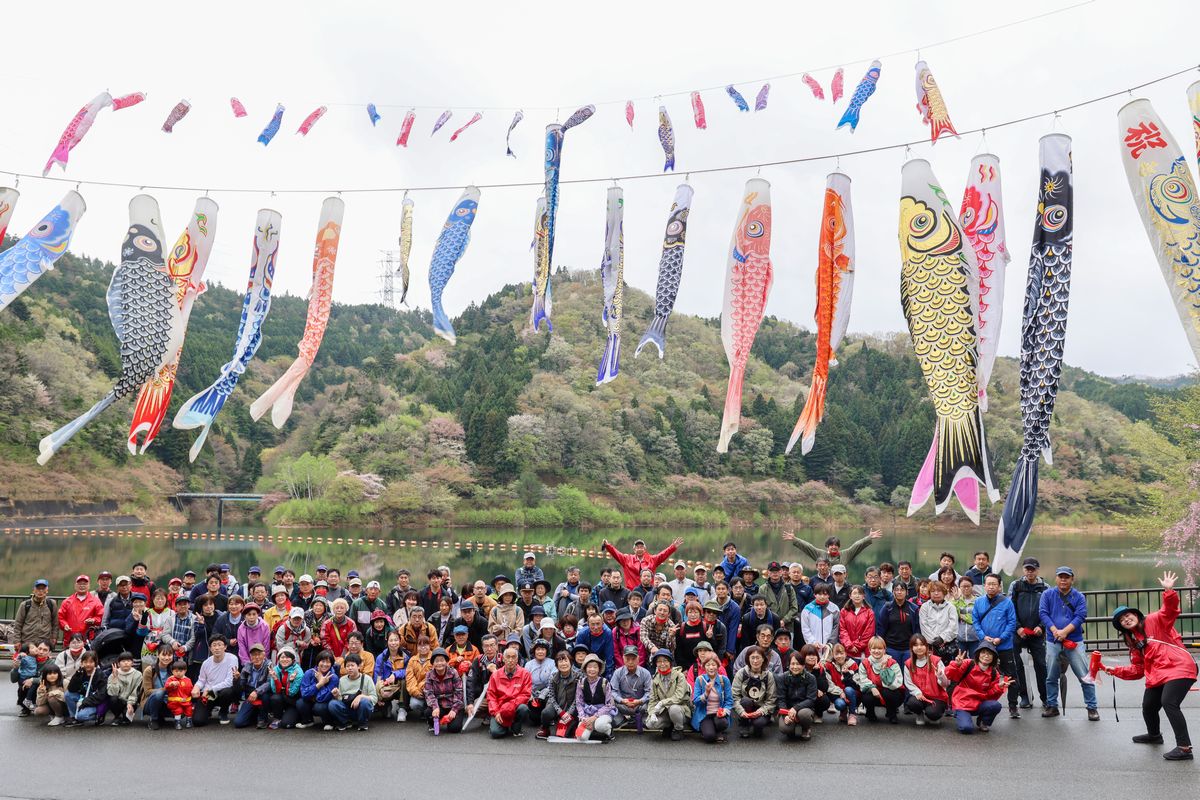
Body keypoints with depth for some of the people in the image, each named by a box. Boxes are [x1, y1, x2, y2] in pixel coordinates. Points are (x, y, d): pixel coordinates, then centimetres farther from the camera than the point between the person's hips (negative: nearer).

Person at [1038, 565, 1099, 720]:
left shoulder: (1079, 597, 2)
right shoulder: (1047, 594, 4)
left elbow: (1080, 616, -8)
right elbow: (1043, 613, -4)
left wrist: (1065, 631, -18)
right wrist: (1055, 631, -17)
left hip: (1074, 641, -1)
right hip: (1053, 642, 1)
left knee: (1085, 676, -4)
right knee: (1051, 676, 8)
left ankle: (1091, 707, 5)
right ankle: (1052, 706, 19)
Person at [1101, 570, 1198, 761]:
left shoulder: (1154, 621, -2)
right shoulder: (1134, 641, 17)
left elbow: (1170, 610, -20)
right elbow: (1137, 670, 17)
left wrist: (1169, 592, -36)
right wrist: (1114, 670, 8)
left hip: (1179, 668, -9)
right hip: (1157, 675, 9)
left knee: (1169, 702, -26)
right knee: (1148, 707, 18)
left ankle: (1184, 748, -23)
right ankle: (1154, 735, 48)